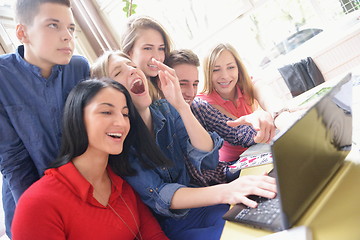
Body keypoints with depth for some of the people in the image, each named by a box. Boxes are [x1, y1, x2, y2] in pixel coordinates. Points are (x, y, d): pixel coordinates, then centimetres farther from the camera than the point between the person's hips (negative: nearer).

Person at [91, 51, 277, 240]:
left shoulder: (165, 110, -2)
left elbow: (208, 159, -11)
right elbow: (156, 195, -25)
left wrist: (181, 105, -25)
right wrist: (224, 192, -42)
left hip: (197, 207, 5)